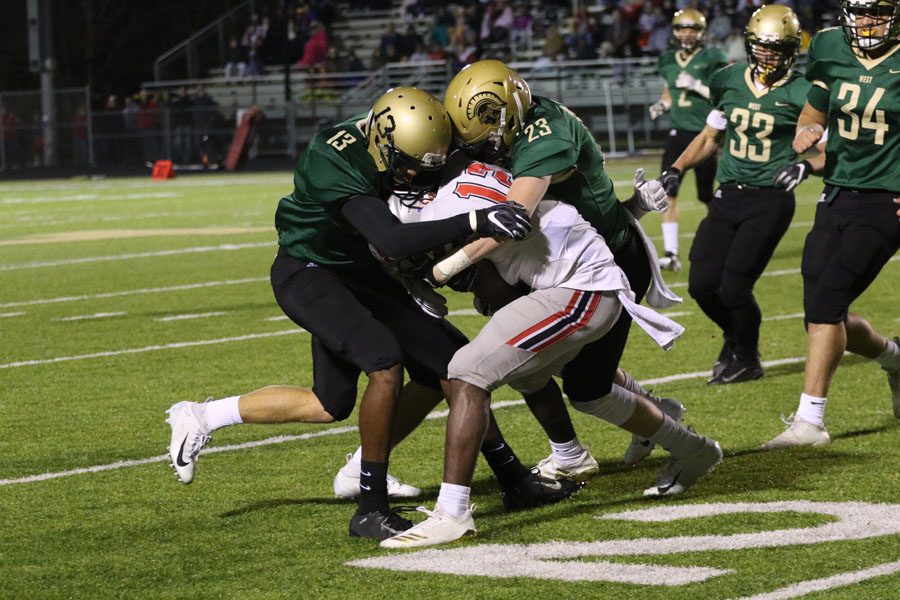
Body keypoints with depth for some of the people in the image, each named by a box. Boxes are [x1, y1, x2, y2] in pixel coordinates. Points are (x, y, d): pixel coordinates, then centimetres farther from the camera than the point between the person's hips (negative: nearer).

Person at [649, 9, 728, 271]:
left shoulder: (711, 59, -6)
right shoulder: (668, 62, 9)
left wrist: (697, 86, -20)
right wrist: (660, 106, 3)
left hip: (703, 134, -4)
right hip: (677, 132, 4)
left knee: (708, 195, 5)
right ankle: (671, 253, -10)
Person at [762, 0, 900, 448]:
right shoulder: (832, 51, 5)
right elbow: (814, 112, 20)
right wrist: (806, 133, -4)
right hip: (837, 197, 6)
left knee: (826, 300, -17)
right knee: (825, 314, 5)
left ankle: (810, 419, -14)